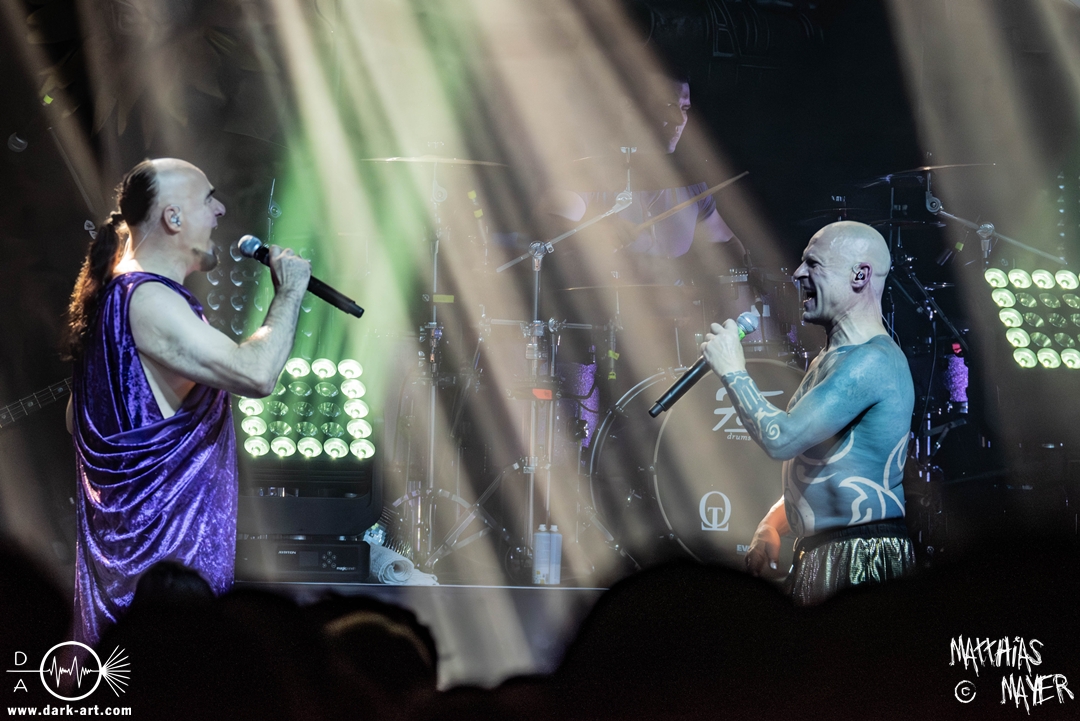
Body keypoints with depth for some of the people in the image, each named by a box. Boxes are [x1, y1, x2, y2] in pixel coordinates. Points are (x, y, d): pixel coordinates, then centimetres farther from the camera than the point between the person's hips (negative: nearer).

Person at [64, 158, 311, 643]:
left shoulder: (114, 292, 16)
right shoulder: (149, 299, -17)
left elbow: (77, 418, 25)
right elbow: (256, 374, -27)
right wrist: (289, 292, -13)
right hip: (166, 540, -11)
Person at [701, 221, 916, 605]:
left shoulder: (872, 361, -17)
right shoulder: (831, 358, 18)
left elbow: (781, 439, -23)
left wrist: (733, 371, -11)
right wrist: (773, 524, 12)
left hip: (861, 560, -10)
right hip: (818, 554, 10)